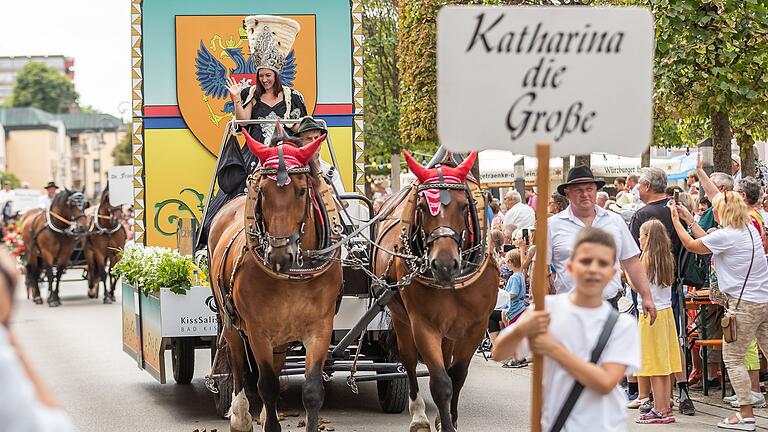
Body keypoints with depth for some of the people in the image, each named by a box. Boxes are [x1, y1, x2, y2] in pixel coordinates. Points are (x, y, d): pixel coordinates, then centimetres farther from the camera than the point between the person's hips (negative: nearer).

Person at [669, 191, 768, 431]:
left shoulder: (726, 235, -15)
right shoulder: (749, 229, 10)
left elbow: (691, 245, -2)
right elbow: (708, 241, 20)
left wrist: (676, 220, 10)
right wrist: (689, 219, 25)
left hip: (745, 303, -8)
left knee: (733, 359, 2)